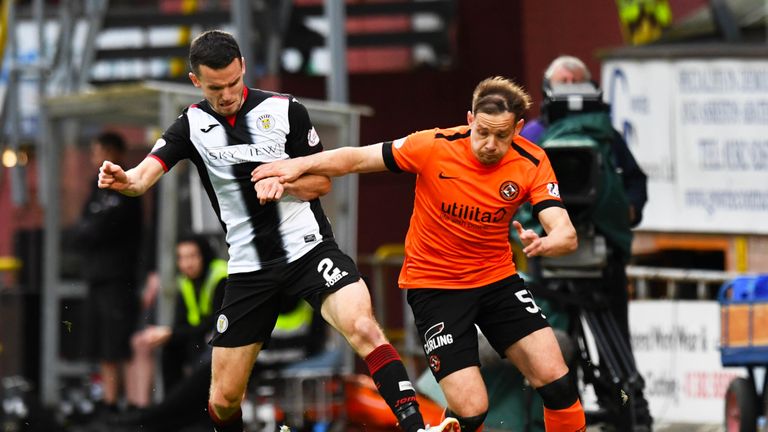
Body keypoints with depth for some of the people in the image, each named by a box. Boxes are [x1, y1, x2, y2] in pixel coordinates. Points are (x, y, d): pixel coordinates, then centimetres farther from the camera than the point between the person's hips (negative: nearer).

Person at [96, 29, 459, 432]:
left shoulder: (285, 110, -2)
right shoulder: (192, 124, 1)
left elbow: (322, 181, 5)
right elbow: (145, 174, -14)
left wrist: (283, 182, -17)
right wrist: (125, 179, -38)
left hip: (309, 248, -2)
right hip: (249, 268, 2)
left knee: (363, 327, -29)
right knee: (223, 398, 2)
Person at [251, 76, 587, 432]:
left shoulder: (532, 163, -13)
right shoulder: (435, 146, -18)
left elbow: (566, 235, -22)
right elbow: (357, 158, -8)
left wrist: (543, 244, -44)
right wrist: (298, 165, -17)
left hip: (497, 278, 3)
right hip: (434, 285, -3)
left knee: (556, 382, -9)